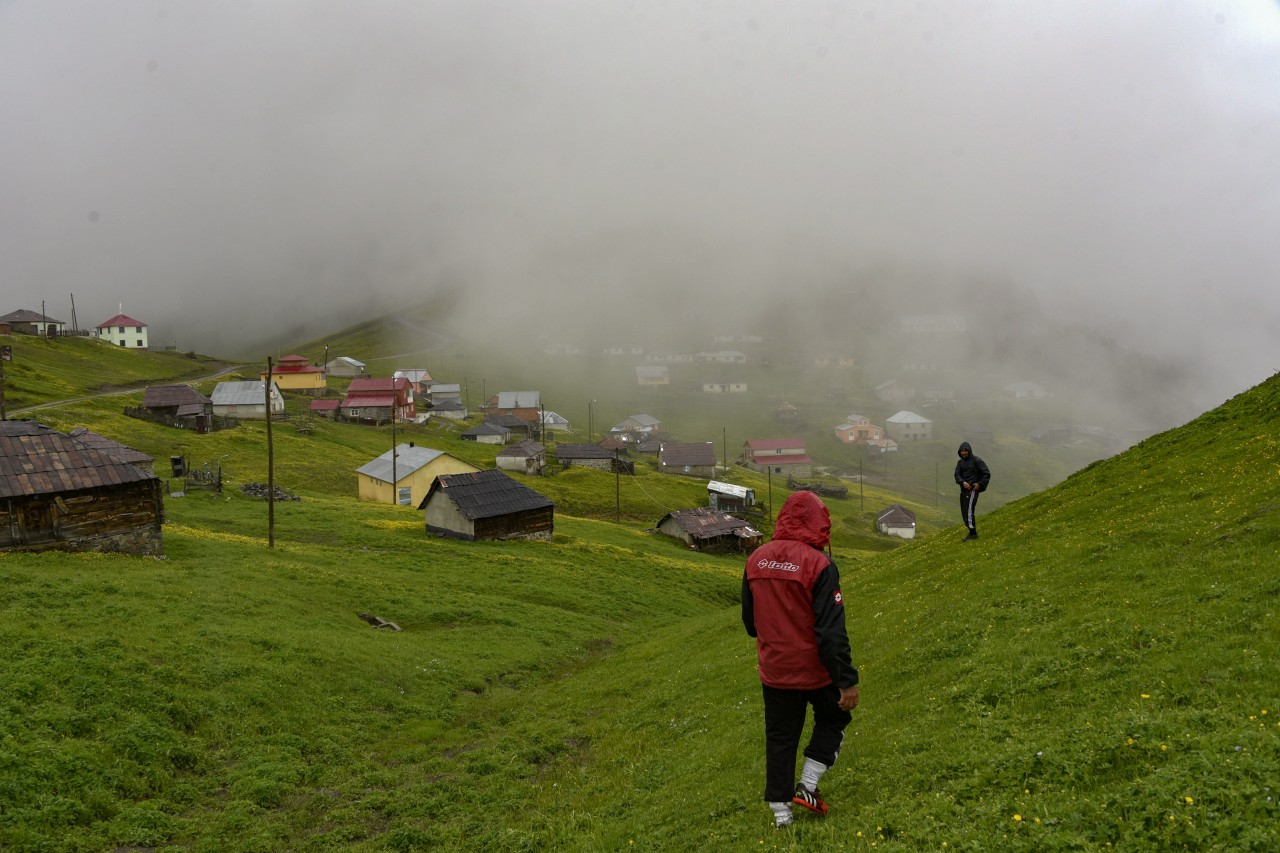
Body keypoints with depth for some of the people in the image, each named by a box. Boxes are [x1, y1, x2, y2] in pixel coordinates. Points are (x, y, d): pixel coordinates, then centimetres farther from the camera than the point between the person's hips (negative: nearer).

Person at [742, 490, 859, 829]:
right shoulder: (818, 565, -21)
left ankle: (780, 811, 23)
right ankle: (807, 787, 17)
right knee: (832, 718, 23)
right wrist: (847, 681, -16)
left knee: (780, 737, 17)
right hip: (814, 670, -4)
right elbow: (831, 631, -22)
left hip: (774, 670, 4)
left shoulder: (756, 559, -3)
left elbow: (750, 619, 10)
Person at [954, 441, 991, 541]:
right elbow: (957, 475, 2)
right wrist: (963, 482, -17)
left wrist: (980, 484, -13)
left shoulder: (976, 461, -5)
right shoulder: (960, 462, 12)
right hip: (963, 489, 7)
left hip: (973, 489, -7)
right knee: (964, 513, 6)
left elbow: (987, 473, -5)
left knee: (969, 511, -14)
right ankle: (972, 532, 15)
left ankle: (973, 533, -9)